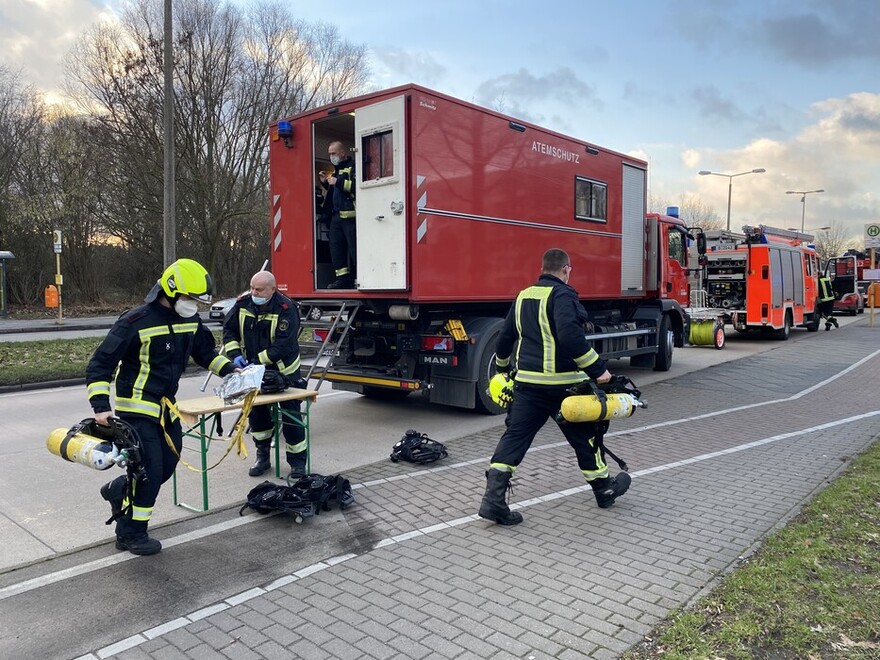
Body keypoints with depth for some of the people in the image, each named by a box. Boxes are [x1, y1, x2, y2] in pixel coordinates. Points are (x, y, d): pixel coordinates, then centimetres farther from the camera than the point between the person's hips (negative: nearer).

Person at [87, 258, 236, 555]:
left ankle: (119, 490, 39)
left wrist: (230, 370, 4)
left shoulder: (190, 320, 0)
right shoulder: (136, 322, -21)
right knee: (150, 470, -7)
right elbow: (100, 364, -18)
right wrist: (100, 406, -27)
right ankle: (131, 534, 14)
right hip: (136, 408, -7)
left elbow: (206, 352, 17)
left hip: (166, 407, 7)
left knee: (167, 466, 11)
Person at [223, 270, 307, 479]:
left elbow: (283, 346, -26)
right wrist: (235, 355, -12)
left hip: (283, 371, -5)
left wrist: (259, 360, -28)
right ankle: (262, 457, 31)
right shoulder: (243, 304, -6)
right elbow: (229, 330, 3)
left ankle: (298, 462, 11)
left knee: (291, 417, 0)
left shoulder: (286, 309, -22)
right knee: (256, 413, 14)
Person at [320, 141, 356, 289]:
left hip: (350, 215, -9)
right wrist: (325, 183, 17)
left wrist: (338, 182, -18)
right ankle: (343, 278, 9)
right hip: (337, 215, 9)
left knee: (354, 247, -9)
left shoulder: (352, 166, -5)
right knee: (336, 246, 5)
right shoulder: (336, 170, 24)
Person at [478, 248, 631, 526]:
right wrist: (597, 369, -22)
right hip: (562, 383, -6)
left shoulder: (524, 296, 12)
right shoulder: (562, 295, -11)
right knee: (584, 436, 13)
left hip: (526, 381, 6)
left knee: (515, 436, 4)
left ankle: (493, 499, -5)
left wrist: (503, 367, 35)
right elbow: (570, 335, -26)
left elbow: (506, 336, 20)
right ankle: (604, 488, 32)